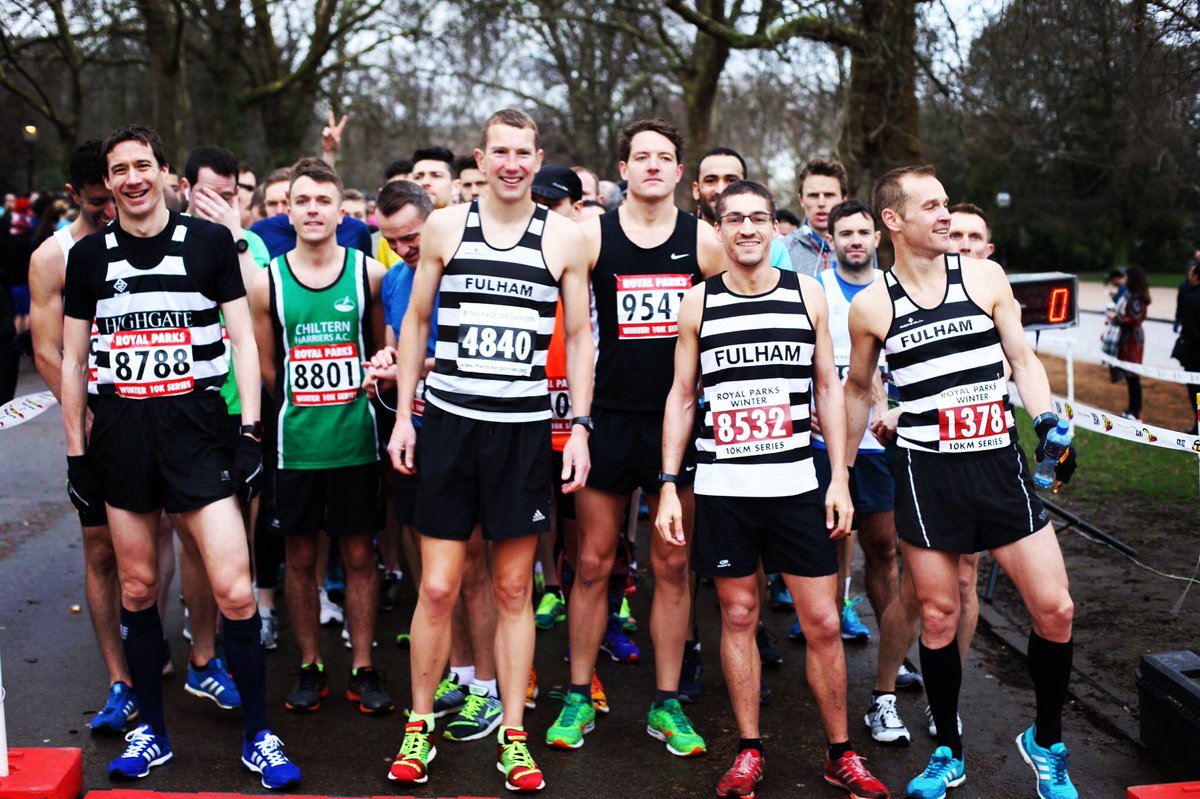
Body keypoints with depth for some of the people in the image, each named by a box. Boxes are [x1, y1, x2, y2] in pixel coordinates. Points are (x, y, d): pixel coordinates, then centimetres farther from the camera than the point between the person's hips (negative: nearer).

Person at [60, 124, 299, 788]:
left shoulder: (210, 242, 3)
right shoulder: (89, 255, 9)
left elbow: (243, 340, 3)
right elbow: (72, 359, 14)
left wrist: (251, 429, -5)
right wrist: (76, 451, 10)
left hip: (196, 427, -3)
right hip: (121, 432, 3)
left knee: (235, 591, -9)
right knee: (138, 589, 10)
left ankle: (258, 736, 7)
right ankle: (150, 730, 25)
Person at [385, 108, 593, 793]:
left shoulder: (564, 236, 4)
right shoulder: (446, 227, 5)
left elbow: (580, 336, 7)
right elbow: (416, 322, 11)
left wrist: (581, 427, 0)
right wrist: (403, 414, 7)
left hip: (525, 429, 0)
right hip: (449, 423, 0)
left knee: (514, 589, 7)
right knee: (438, 588, 1)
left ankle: (514, 736, 18)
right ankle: (420, 725, 20)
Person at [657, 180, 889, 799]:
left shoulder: (807, 294, 5)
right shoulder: (698, 301, 4)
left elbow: (828, 388, 8)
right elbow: (681, 396, 7)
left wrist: (839, 478, 2)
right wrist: (668, 486, 0)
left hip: (796, 486, 0)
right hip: (722, 489, 0)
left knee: (823, 623, 2)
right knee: (738, 616, 7)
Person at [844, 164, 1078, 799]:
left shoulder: (984, 276, 3)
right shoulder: (870, 306, 1)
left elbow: (1022, 358, 8)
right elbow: (857, 390, 14)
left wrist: (1049, 422, -8)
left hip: (1000, 463, 1)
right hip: (926, 473, -1)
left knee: (1054, 610, -1)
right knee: (938, 617, 5)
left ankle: (1046, 744, 22)